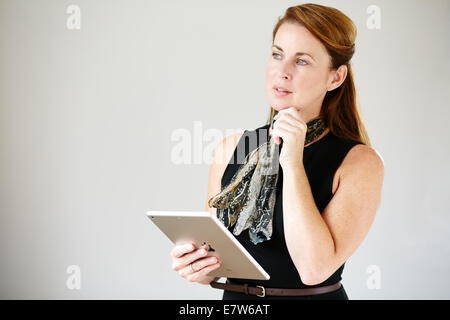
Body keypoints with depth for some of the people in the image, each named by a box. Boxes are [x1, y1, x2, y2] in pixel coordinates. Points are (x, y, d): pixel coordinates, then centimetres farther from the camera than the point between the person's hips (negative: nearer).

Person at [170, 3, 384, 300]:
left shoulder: (360, 162, -7)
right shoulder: (231, 149, 3)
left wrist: (292, 163, -16)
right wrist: (196, 267, -9)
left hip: (315, 295, -3)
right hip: (235, 298, 3)